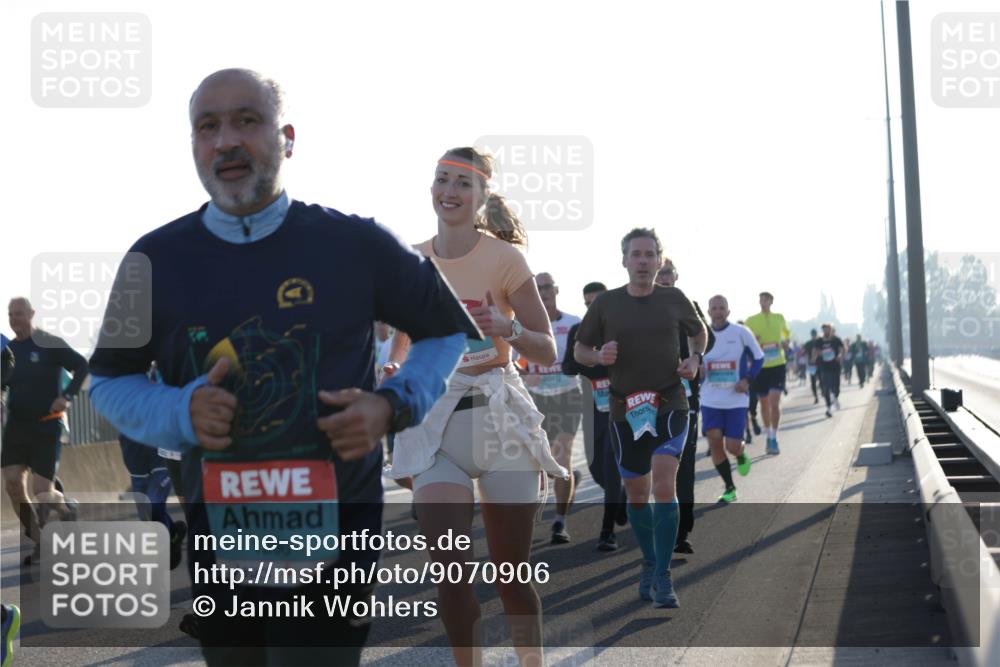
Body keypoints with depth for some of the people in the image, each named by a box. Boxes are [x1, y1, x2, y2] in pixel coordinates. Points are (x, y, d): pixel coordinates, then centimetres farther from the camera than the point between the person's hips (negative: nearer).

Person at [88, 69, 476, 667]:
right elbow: (109, 380, 9)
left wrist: (393, 406, -9)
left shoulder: (356, 245, -6)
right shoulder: (155, 259, -2)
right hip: (218, 540, 3)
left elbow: (450, 331, 8)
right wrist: (180, 413, -11)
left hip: (334, 534, -2)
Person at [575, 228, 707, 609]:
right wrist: (598, 356, -12)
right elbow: (580, 350, 10)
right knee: (637, 494, 10)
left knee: (664, 485, -16)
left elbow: (698, 331, 21)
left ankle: (662, 578, -10)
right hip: (626, 409, 2)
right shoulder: (606, 304, 1)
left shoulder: (674, 300, 2)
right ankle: (649, 563, 33)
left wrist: (695, 357, 1)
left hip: (669, 405, -1)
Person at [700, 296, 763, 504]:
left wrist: (748, 380, -11)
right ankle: (729, 488, 11)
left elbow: (758, 358, 4)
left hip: (736, 400, -2)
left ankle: (741, 455, 32)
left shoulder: (741, 333, -5)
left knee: (732, 446, -7)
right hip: (710, 400, 2)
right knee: (715, 442, -4)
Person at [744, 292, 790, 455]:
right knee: (764, 403, 9)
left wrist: (784, 341, 7)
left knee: (775, 402, -12)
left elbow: (787, 333, 26)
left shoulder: (779, 318, 6)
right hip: (760, 366, 0)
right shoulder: (751, 321, 1)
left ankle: (774, 439, -7)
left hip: (778, 364, 0)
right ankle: (768, 436, 26)